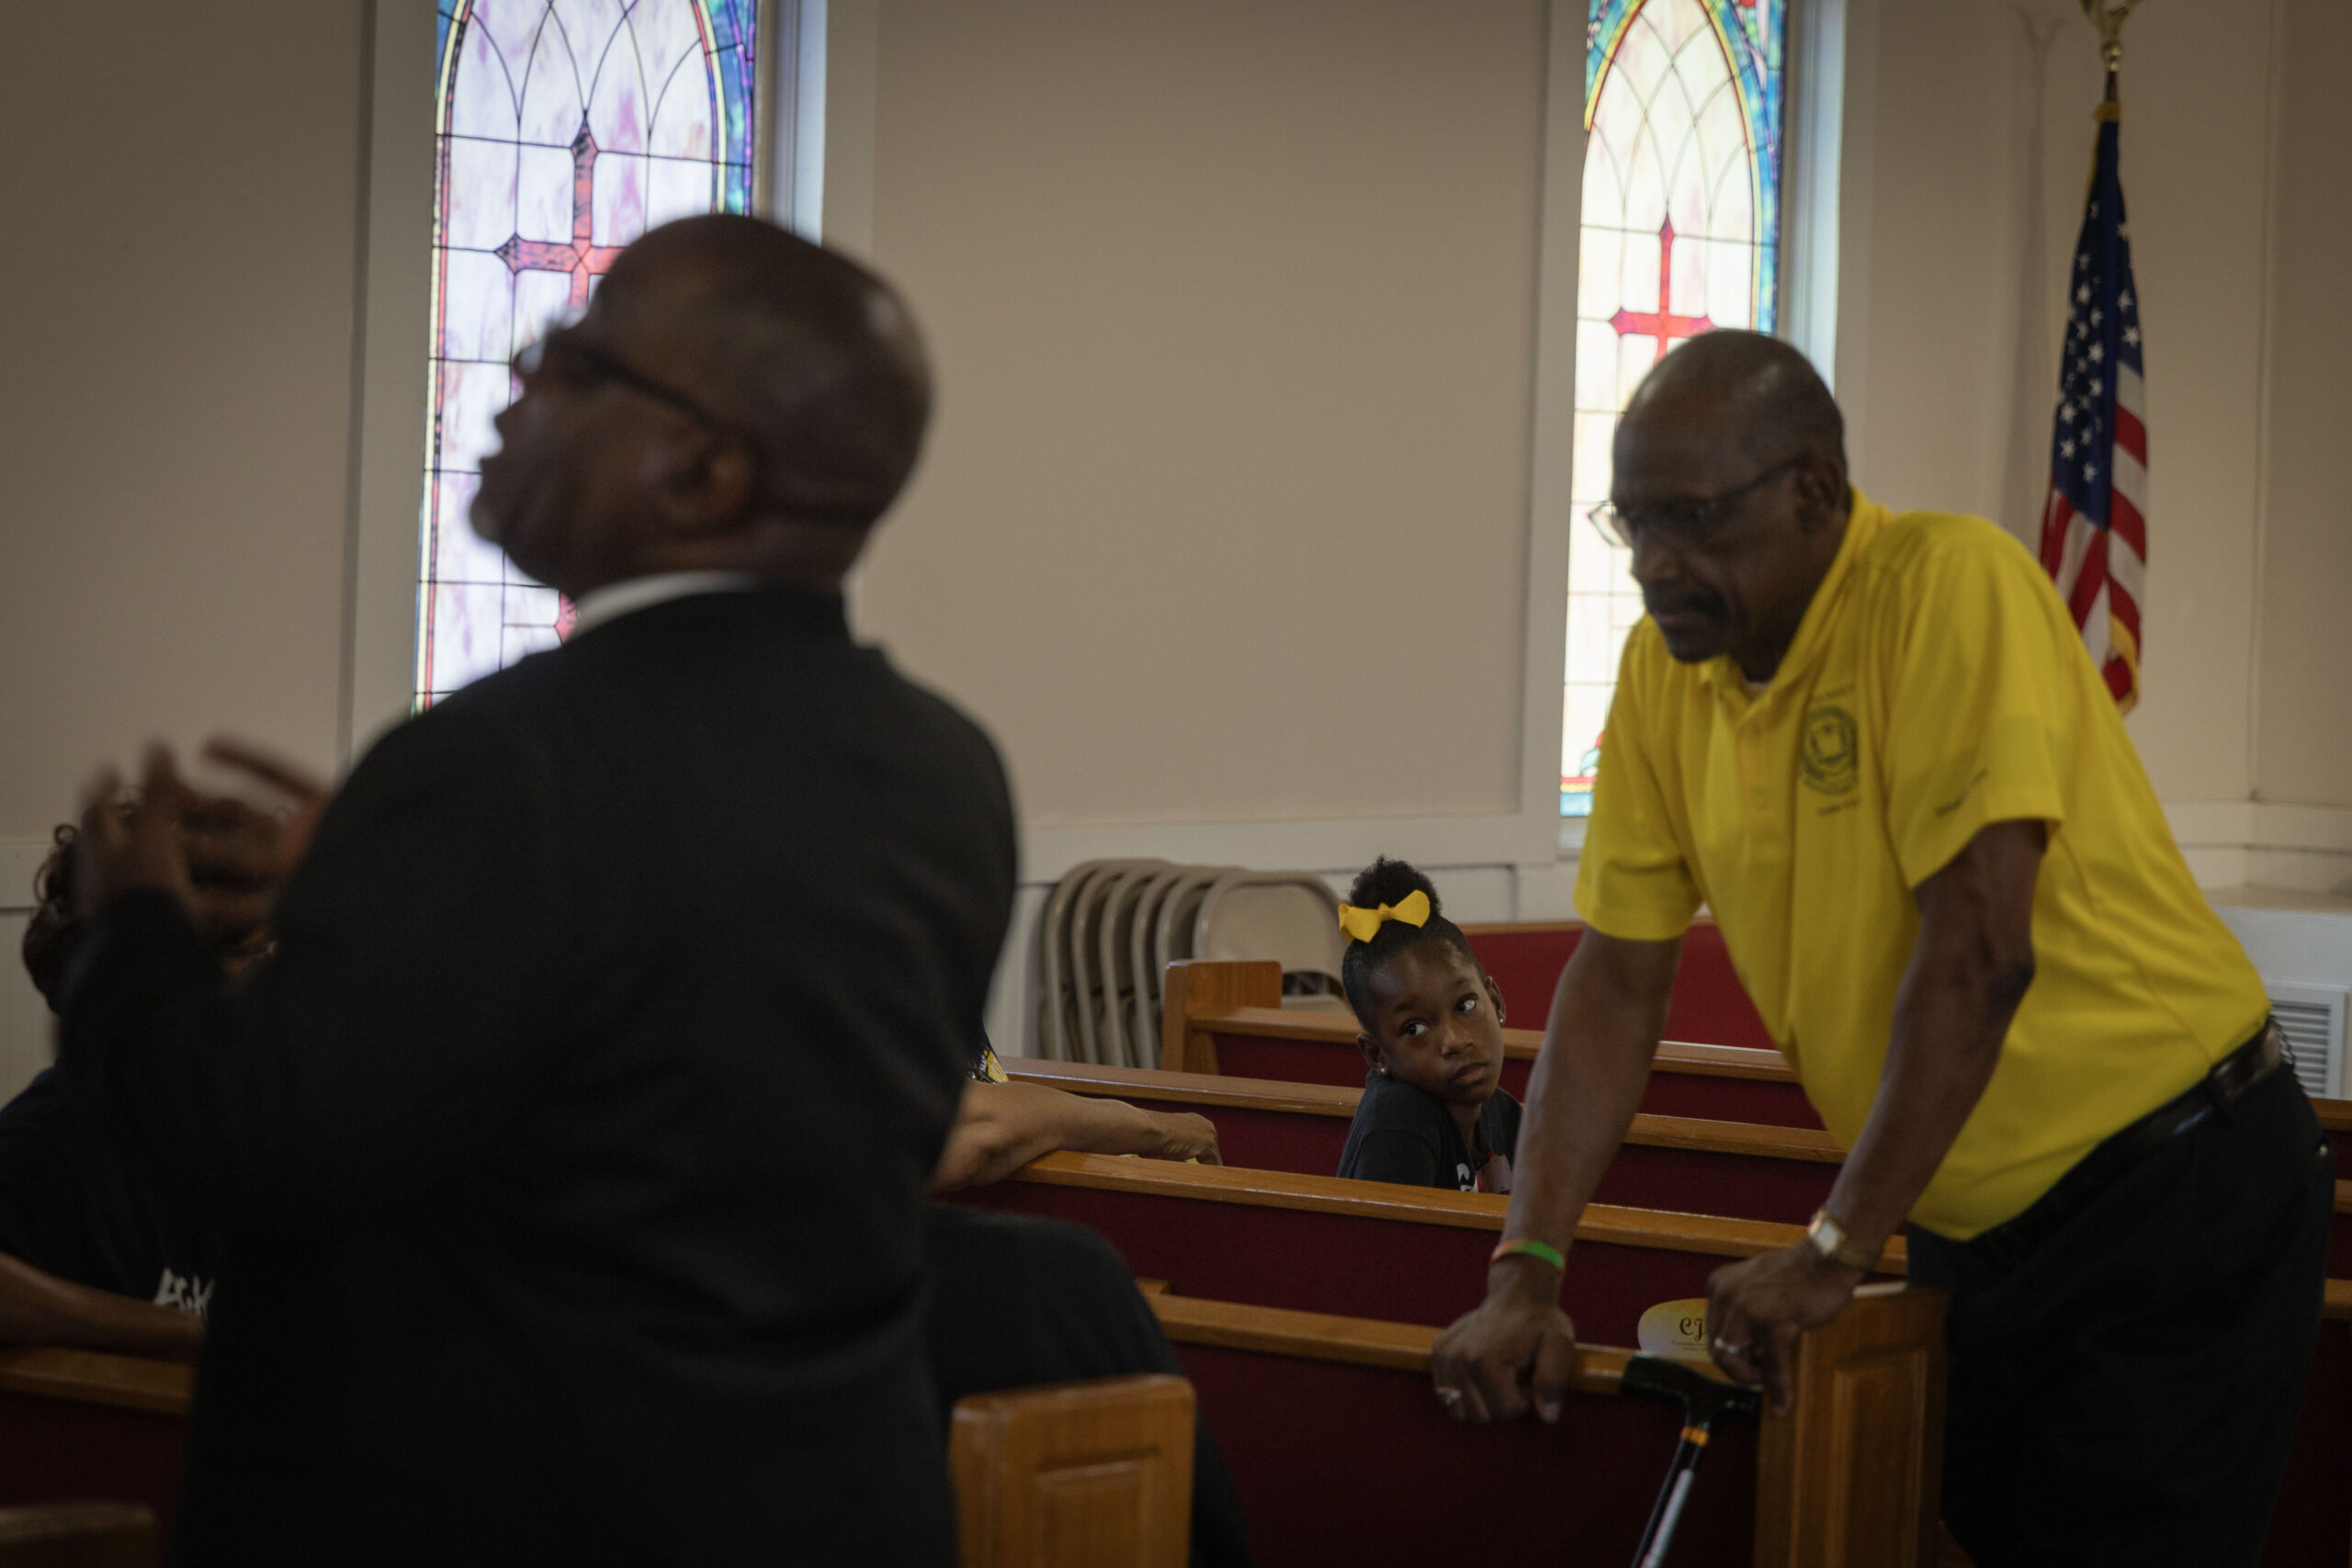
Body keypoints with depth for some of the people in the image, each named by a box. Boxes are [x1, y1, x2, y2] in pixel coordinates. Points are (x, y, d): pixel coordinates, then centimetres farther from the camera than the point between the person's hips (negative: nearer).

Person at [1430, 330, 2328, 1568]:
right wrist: (1526, 1275, -8)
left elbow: (1978, 953, -26)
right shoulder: (1668, 664, 1)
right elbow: (1616, 980, 2)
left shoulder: (1949, 585, -21)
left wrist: (1833, 1253, -23)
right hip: (1969, 1223, 7)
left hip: (2169, 1193, -7)